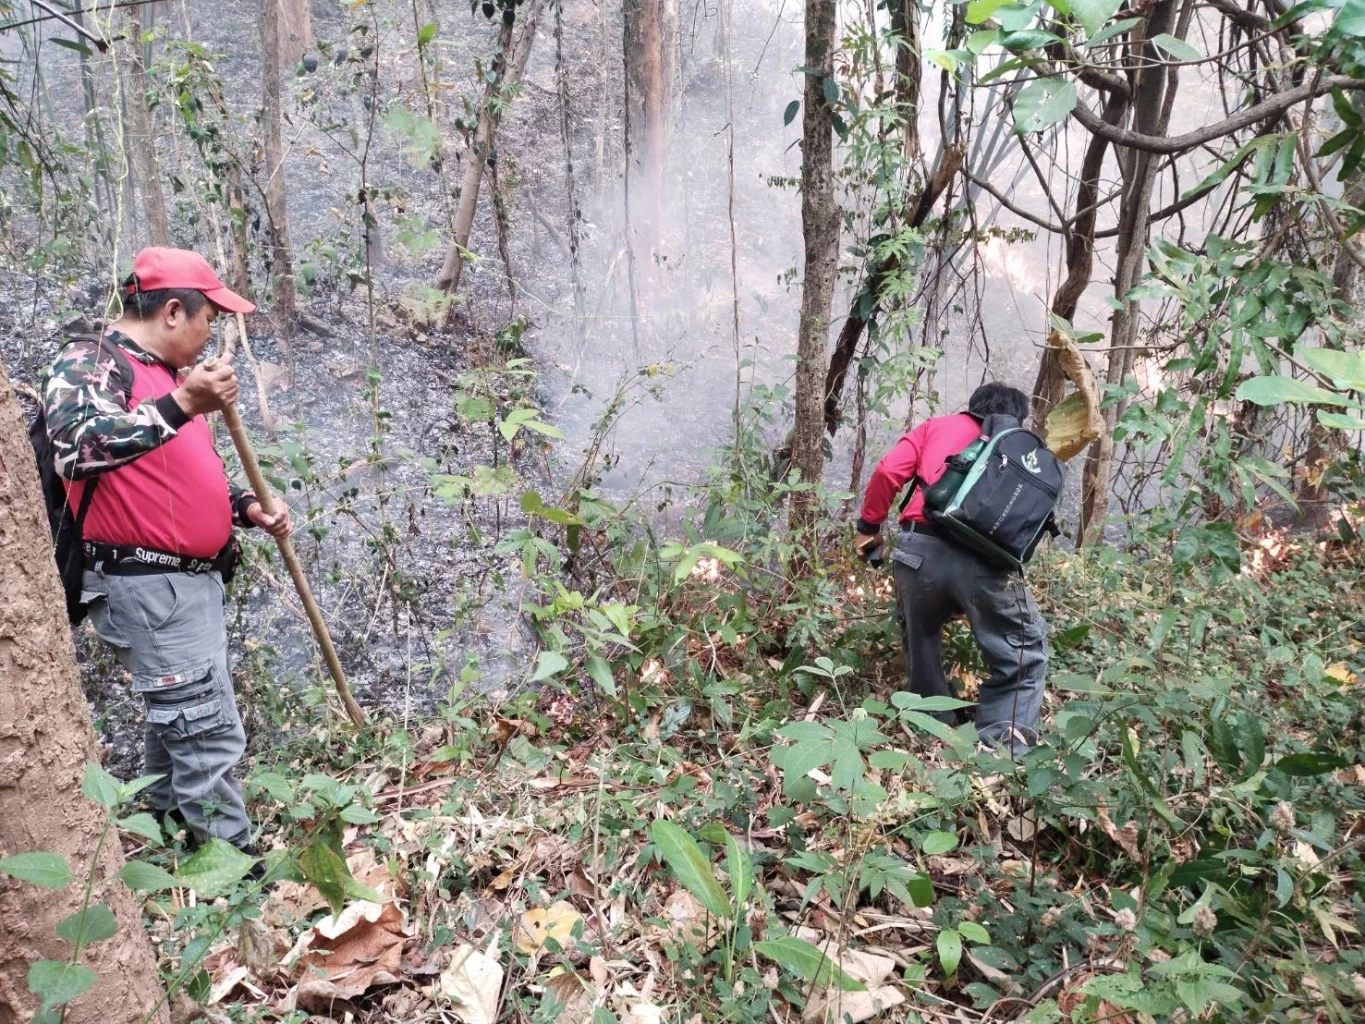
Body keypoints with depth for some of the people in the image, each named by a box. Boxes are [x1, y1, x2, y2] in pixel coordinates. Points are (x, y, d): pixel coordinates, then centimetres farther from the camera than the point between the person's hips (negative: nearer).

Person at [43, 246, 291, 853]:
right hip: (147, 585, -10)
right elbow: (75, 446, -31)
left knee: (177, 721, 21)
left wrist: (246, 508, 9)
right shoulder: (91, 362, -11)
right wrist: (180, 407, -40)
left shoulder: (167, 373, 18)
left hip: (188, 579, 10)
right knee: (210, 734, -8)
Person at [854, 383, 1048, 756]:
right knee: (1025, 653, 15)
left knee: (920, 639, 26)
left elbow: (888, 471, 10)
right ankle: (1002, 749, 7)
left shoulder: (938, 426, 23)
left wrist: (869, 526, 19)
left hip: (919, 548, 1)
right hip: (984, 559, -1)